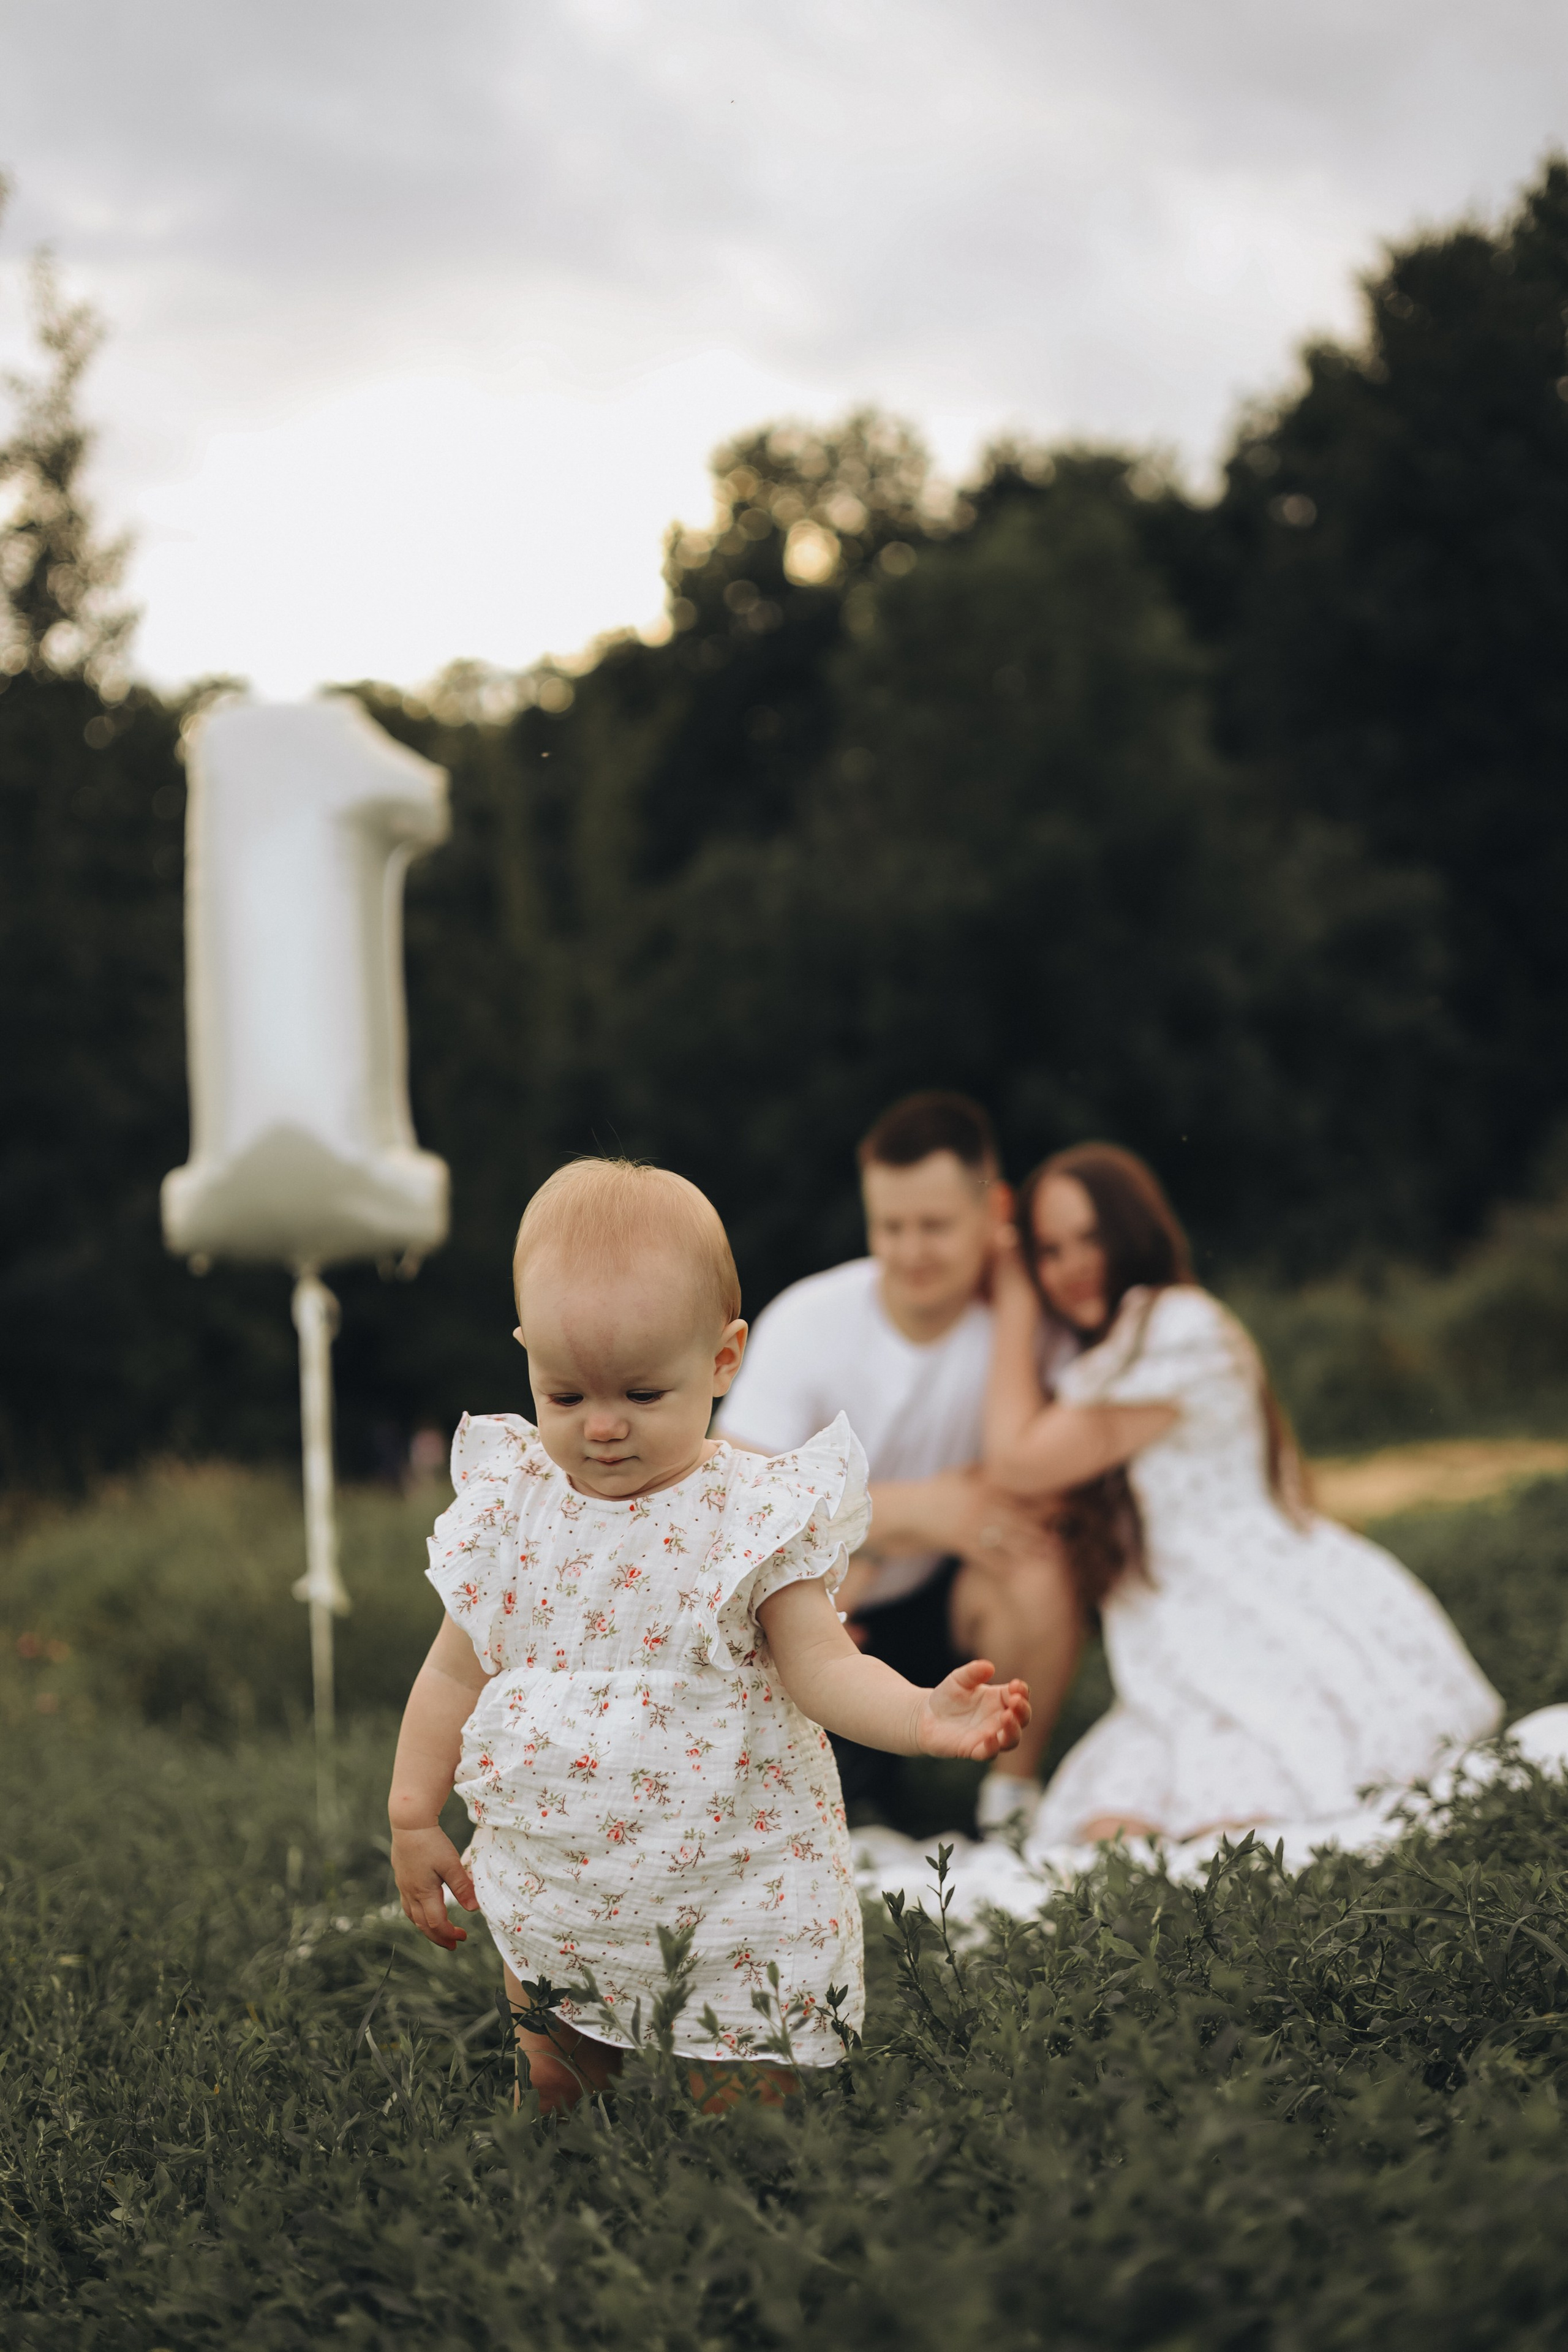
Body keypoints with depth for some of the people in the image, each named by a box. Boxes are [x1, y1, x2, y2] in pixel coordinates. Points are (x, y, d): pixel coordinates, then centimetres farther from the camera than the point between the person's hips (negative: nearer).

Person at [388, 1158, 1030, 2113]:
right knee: (554, 2092, 15)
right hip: (552, 1896, 3)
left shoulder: (758, 1515, -13)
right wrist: (415, 1819, 8)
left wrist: (923, 1716, -35)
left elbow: (821, 1667, -16)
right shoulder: (507, 1509, -3)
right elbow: (457, 1672, 7)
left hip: (733, 1893, -3)